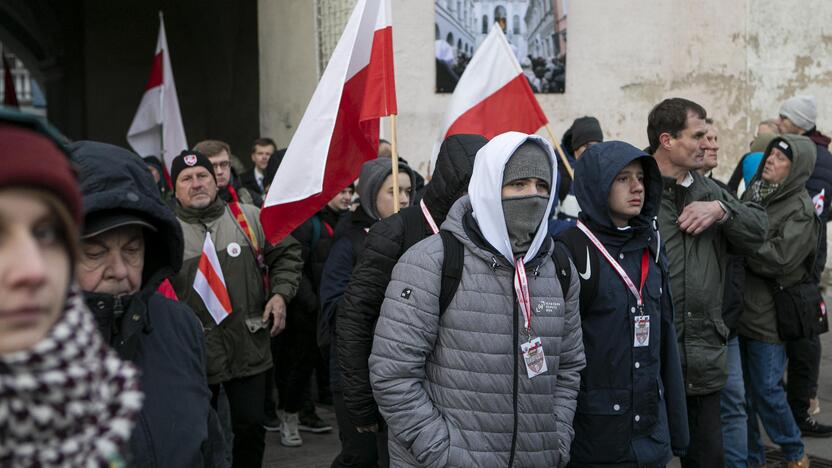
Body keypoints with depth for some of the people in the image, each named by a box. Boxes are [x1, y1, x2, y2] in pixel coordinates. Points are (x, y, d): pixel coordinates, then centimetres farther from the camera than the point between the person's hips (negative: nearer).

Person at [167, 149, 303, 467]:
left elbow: (287, 255, 12)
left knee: (251, 428, 10)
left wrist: (280, 293, -2)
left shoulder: (249, 217, 3)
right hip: (194, 354, -1)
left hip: (249, 348, 1)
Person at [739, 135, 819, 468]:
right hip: (739, 309, 6)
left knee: (766, 390, 1)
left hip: (769, 315, -6)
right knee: (741, 389, 11)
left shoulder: (801, 210, -9)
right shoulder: (752, 194, 11)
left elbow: (779, 259, -20)